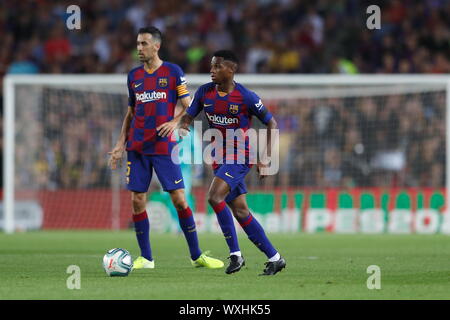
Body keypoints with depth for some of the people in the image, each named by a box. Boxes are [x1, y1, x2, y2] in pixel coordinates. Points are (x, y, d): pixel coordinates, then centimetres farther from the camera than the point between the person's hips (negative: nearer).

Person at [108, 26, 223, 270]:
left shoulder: (173, 72, 0)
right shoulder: (134, 76, 11)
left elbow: (188, 108, 0)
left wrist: (174, 122, -19)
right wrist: (120, 145, 10)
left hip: (164, 147, -4)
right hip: (137, 147, 4)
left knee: (179, 200, -6)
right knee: (137, 200, -1)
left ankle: (196, 255, 4)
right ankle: (146, 258, 7)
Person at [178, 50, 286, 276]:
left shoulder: (246, 97, -12)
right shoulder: (205, 92, 2)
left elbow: (271, 123, -3)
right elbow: (187, 117, 4)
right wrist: (182, 127, -21)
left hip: (240, 156, -6)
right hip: (219, 158, 6)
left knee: (214, 197, -24)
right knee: (240, 212, 5)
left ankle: (235, 254, -16)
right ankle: (274, 258, 13)